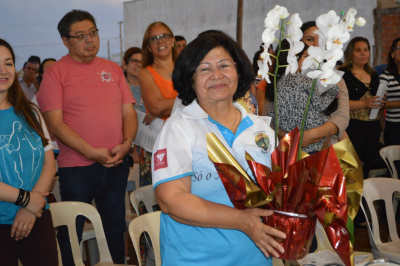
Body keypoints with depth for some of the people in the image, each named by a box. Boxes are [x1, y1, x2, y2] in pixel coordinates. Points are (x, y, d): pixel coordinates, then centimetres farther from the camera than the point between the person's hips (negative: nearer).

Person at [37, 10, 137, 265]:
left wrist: (126, 144, -9)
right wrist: (92, 152, -16)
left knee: (115, 226, 15)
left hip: (117, 163, 4)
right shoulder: (56, 72, -3)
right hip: (76, 166, -4)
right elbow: (55, 123, -10)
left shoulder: (113, 69, 11)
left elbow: (129, 112, 10)